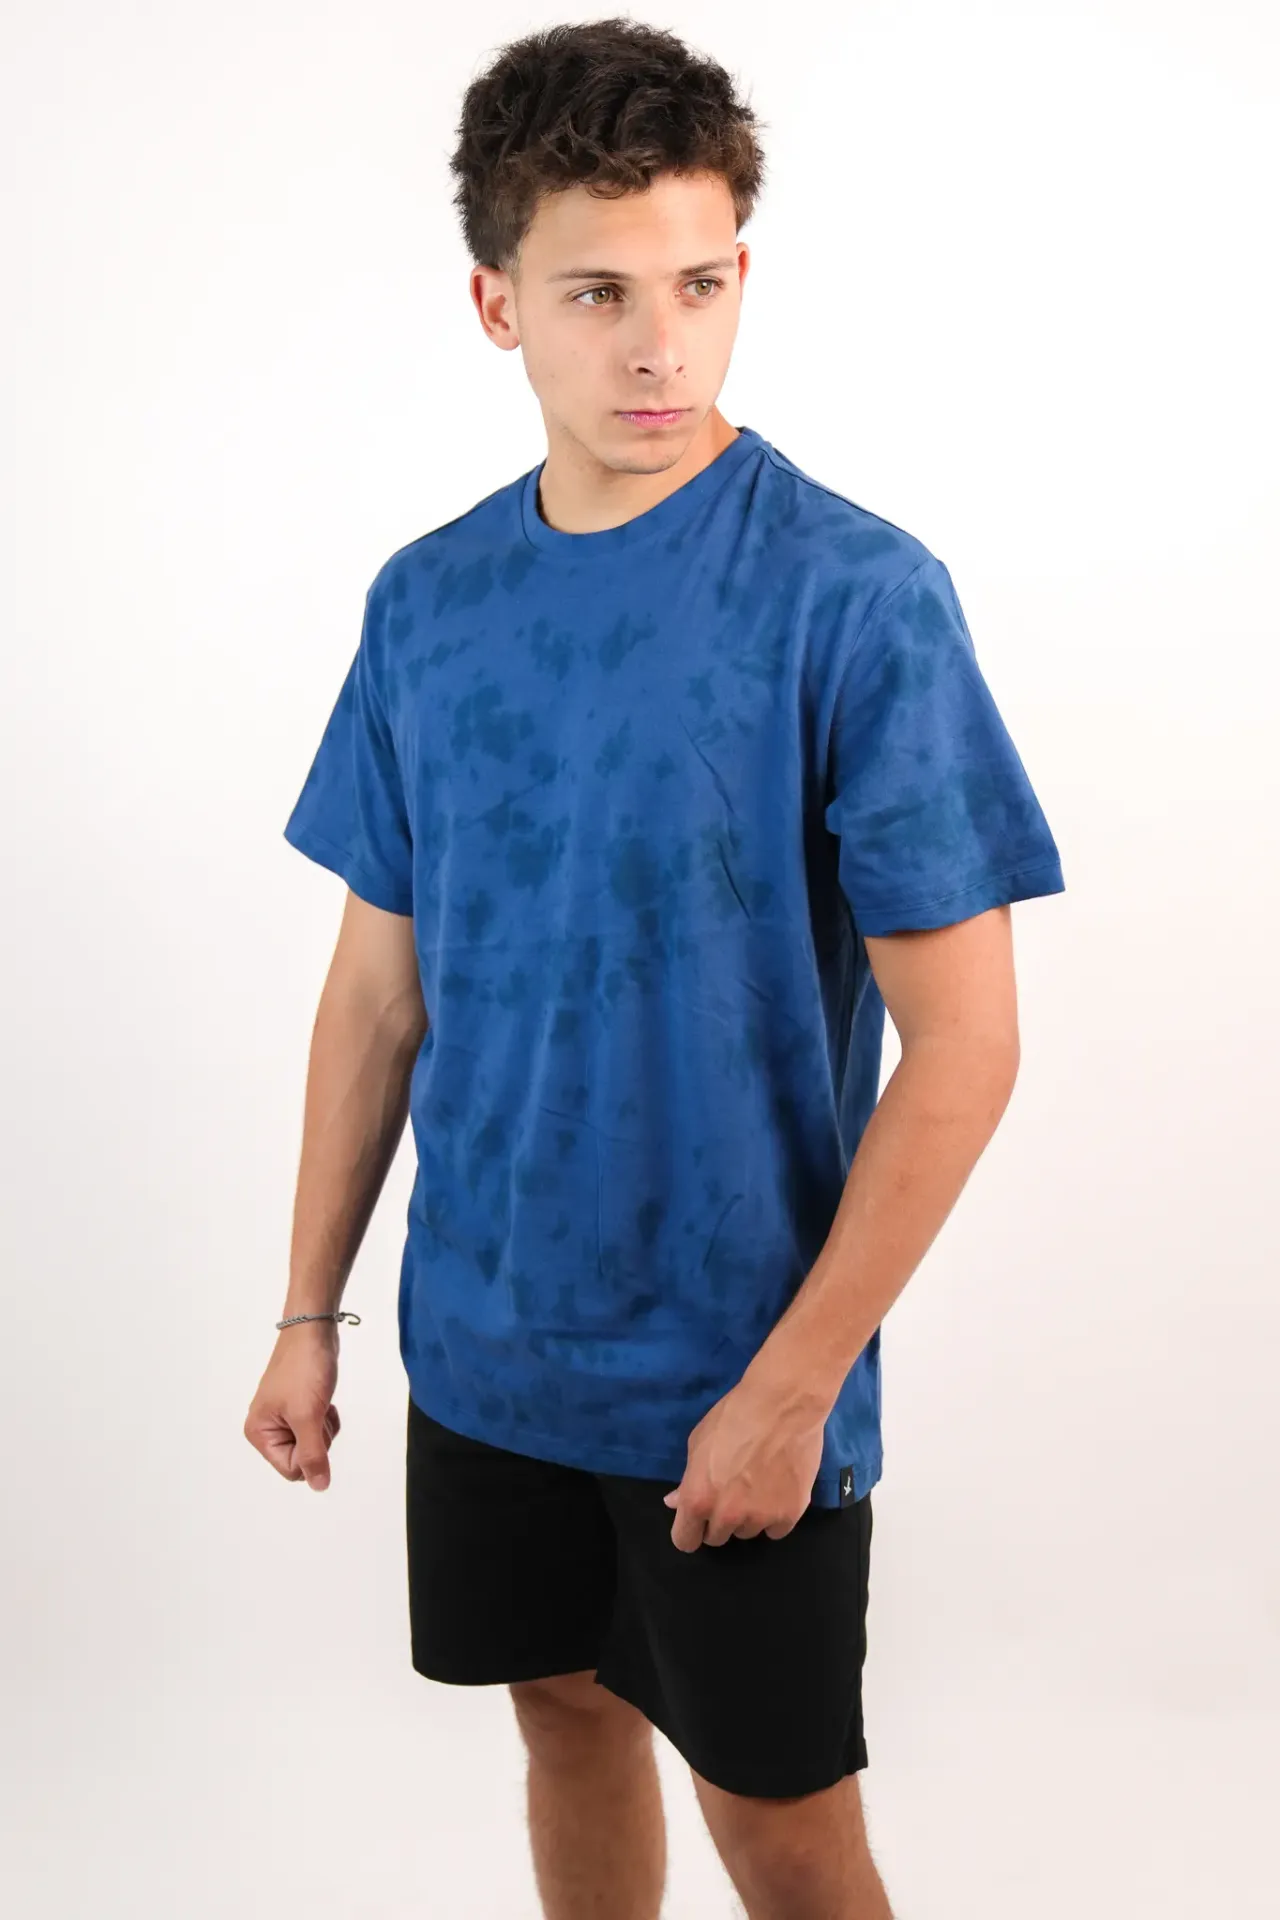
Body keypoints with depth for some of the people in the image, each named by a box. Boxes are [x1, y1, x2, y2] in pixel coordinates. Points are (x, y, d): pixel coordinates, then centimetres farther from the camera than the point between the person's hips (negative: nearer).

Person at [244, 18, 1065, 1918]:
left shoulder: (857, 597, -16)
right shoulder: (429, 602, 0)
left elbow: (963, 1043, -16)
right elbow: (380, 987, 7)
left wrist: (794, 1381, -16)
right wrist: (309, 1310, 7)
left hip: (741, 1378, -4)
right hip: (486, 1338, 5)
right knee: (569, 1714, 22)